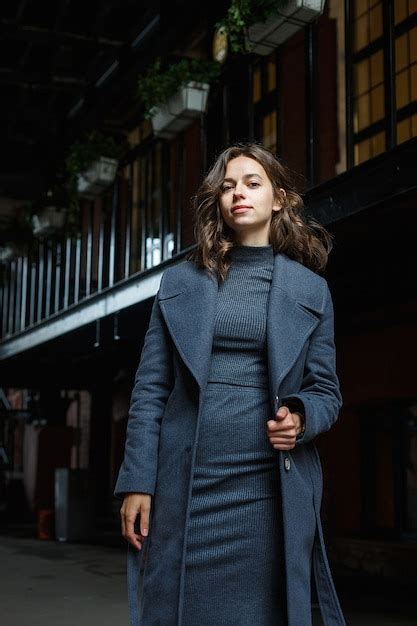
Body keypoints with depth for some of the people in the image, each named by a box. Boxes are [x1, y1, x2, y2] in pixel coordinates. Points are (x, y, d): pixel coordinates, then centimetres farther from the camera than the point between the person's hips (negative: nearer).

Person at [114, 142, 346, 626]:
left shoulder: (311, 289, 9)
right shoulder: (180, 281, 9)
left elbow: (326, 390, 11)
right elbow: (150, 387, 5)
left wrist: (299, 418, -12)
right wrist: (136, 482, -2)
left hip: (272, 487, 0)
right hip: (186, 483, 0)